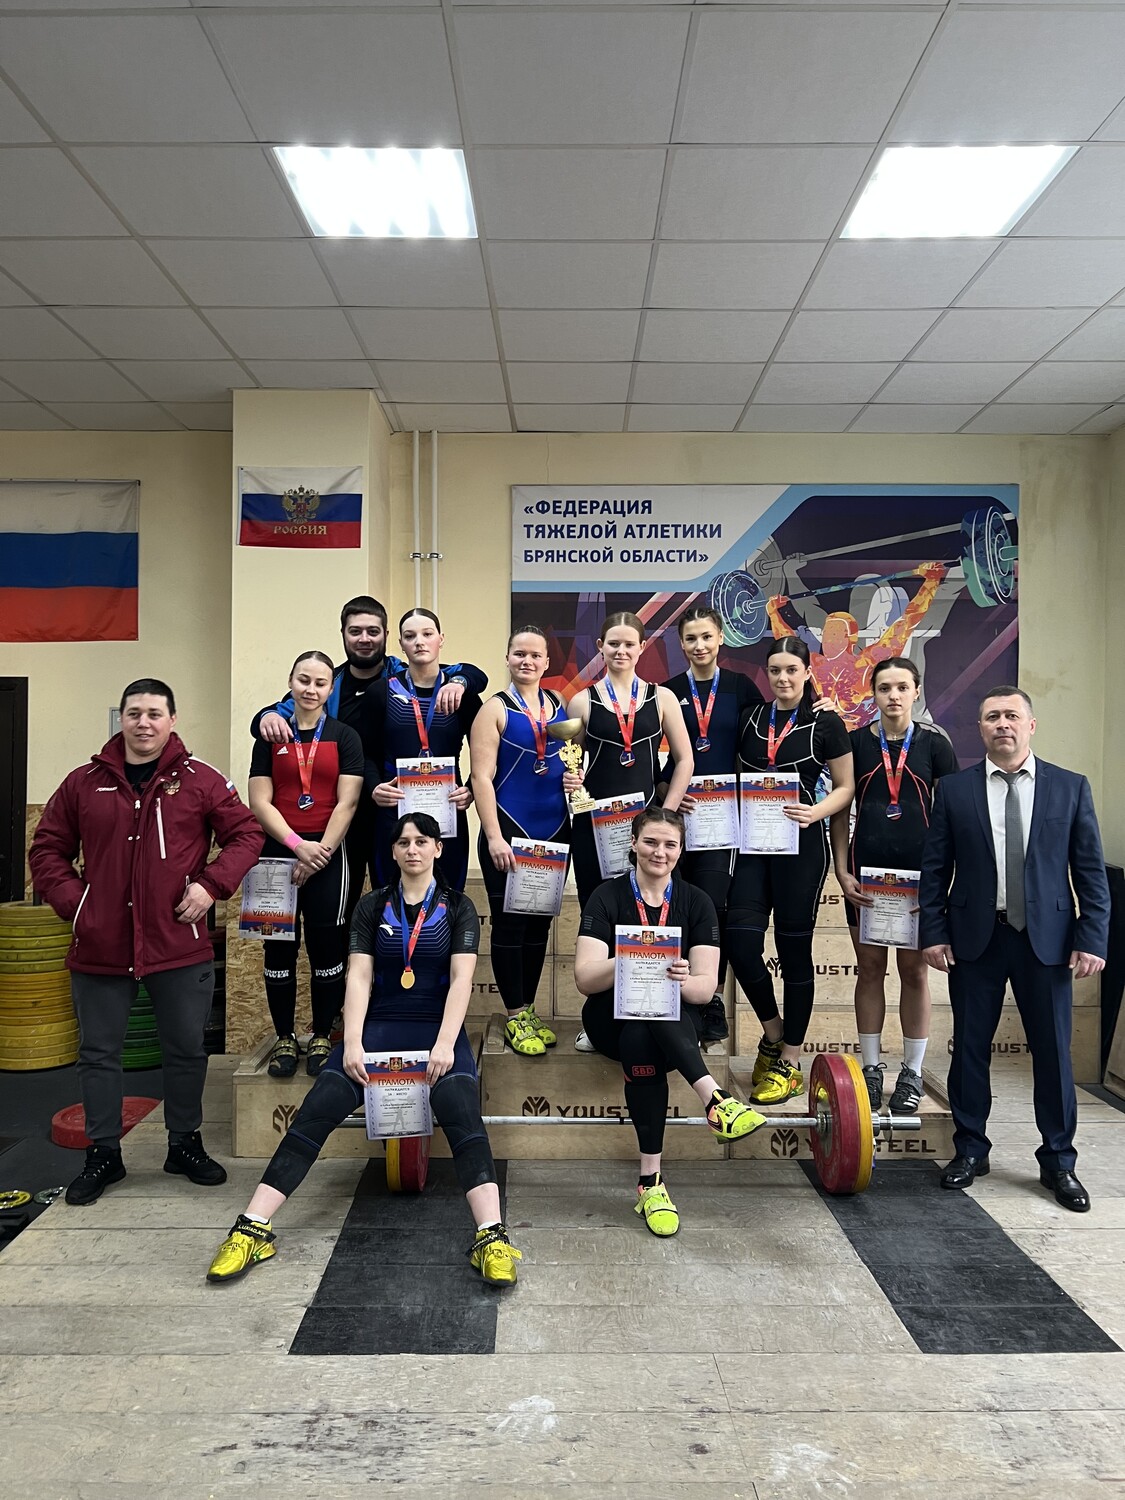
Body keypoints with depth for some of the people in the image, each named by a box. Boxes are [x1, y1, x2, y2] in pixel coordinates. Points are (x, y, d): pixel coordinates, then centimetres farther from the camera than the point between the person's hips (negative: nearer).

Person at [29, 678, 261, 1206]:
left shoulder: (201, 780, -2)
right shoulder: (84, 783, 3)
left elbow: (245, 834, 0)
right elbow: (48, 849, 9)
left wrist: (211, 885, -11)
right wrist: (72, 902, -4)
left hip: (179, 945, -1)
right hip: (99, 947, 1)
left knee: (186, 1049, 11)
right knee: (98, 1053, 11)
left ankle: (185, 1145, 30)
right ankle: (103, 1153, 28)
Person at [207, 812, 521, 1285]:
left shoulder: (458, 908, 6)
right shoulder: (372, 906, 10)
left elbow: (461, 979, -5)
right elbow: (359, 977, 1)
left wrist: (445, 1043, -19)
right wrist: (352, 1042, -13)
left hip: (437, 1029, -2)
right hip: (379, 1027, 2)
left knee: (462, 1113, -29)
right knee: (315, 1112, -18)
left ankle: (492, 1237, -36)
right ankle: (253, 1228, -15)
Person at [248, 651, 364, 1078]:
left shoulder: (344, 737, 4)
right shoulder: (271, 735, 7)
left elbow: (346, 803, -2)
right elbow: (260, 803, 1)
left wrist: (320, 852, -10)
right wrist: (298, 846, -10)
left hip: (328, 854, -1)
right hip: (278, 852, 1)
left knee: (327, 946, 1)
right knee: (279, 946, 4)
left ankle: (322, 1037, 15)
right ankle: (284, 1038, 16)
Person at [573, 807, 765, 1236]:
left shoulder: (696, 902, 0)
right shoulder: (608, 897, -5)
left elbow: (705, 988, -9)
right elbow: (585, 978, -16)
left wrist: (682, 979, -34)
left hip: (673, 1020, 1)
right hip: (612, 1017, -1)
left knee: (640, 1041, -37)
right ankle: (713, 1098, -46)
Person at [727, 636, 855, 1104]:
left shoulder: (826, 723, -1)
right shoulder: (751, 718, 11)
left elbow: (845, 787, 1)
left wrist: (815, 812, -17)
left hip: (801, 845, -4)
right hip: (752, 841, 4)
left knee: (794, 949, 3)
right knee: (740, 939, -6)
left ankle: (790, 1062, 15)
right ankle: (773, 1031, 21)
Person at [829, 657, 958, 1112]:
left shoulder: (933, 743, 1)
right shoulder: (855, 742, 2)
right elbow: (840, 812, 5)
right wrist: (842, 872, -3)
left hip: (918, 870, -1)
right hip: (865, 869, 1)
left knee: (913, 969, 7)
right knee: (869, 967, 8)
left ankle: (912, 1073, 18)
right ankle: (871, 1067, 19)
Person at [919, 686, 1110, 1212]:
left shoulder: (1070, 788, 3)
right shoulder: (953, 789, 2)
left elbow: (1091, 870, 2)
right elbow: (934, 868, 3)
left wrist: (1092, 938, -5)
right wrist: (934, 932, -3)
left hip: (1046, 939, 0)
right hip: (975, 937, 0)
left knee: (1052, 1050, 8)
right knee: (970, 1047, 8)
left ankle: (1058, 1161, 24)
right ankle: (970, 1150, 24)